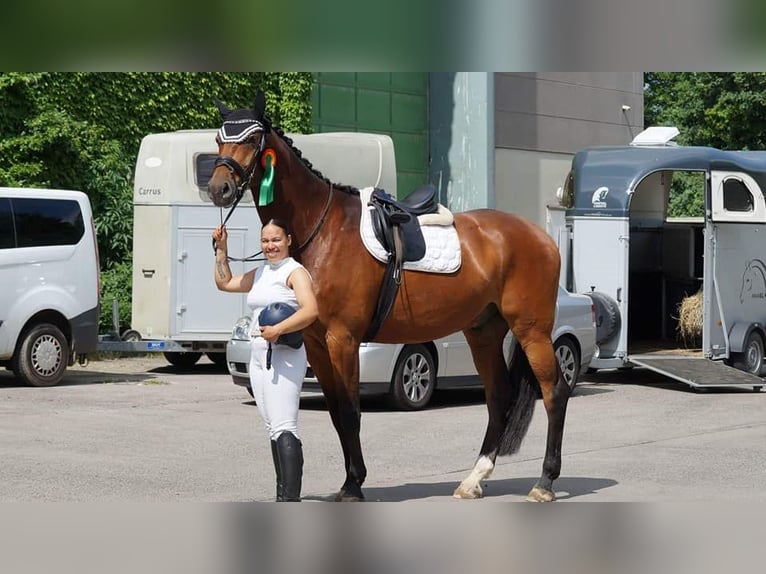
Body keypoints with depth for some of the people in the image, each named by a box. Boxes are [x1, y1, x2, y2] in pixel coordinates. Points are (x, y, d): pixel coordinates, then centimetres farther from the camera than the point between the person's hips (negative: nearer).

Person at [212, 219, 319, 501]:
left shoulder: (295, 272, -7)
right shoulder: (260, 274, 19)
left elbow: (310, 310, -21)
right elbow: (224, 282, 28)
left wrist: (278, 329, -29)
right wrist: (221, 249, 18)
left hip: (284, 355, -9)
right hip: (258, 354, 9)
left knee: (283, 428, -17)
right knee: (273, 429, 10)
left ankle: (291, 498, -22)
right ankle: (283, 495, 14)